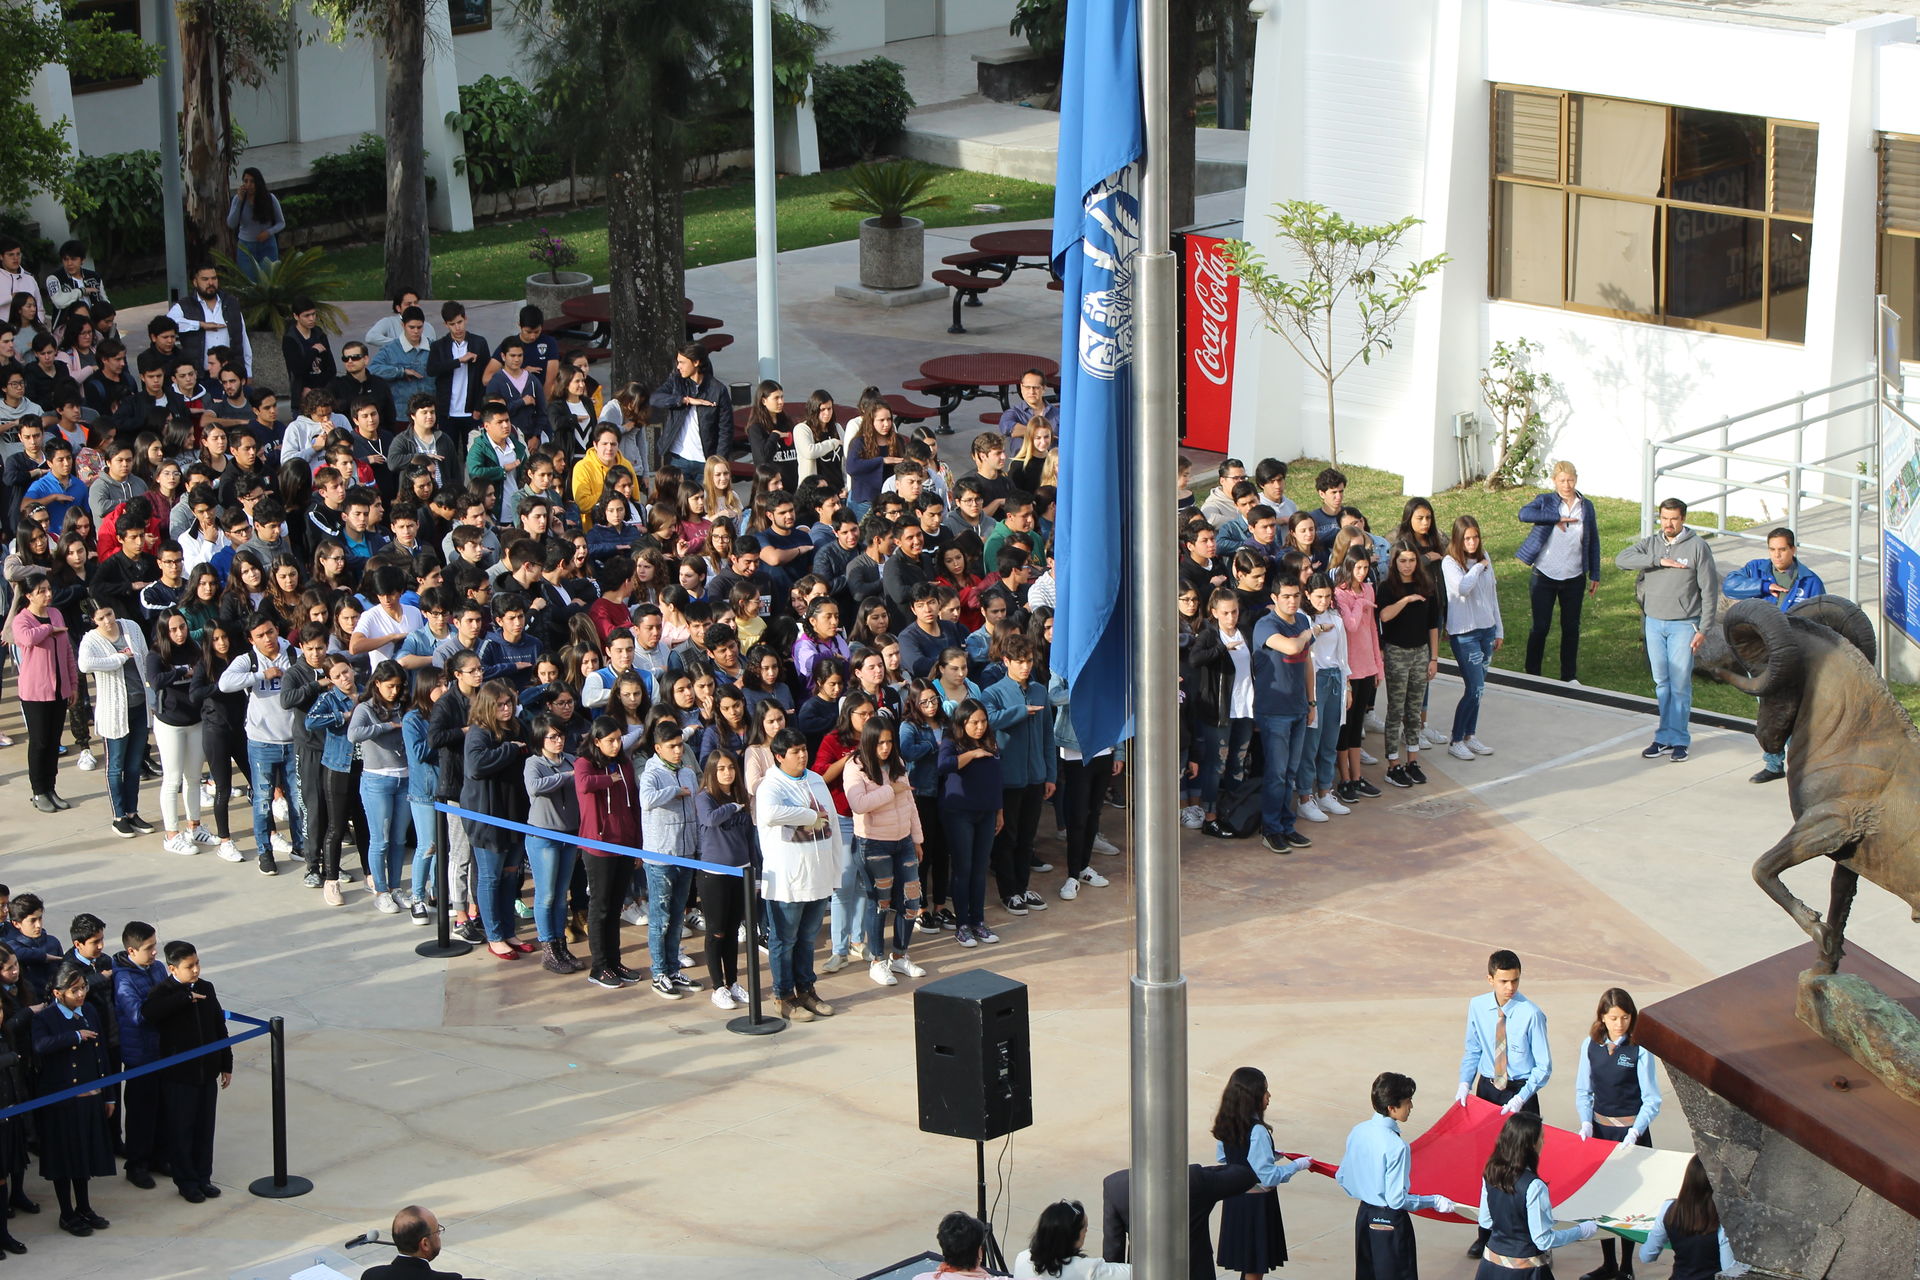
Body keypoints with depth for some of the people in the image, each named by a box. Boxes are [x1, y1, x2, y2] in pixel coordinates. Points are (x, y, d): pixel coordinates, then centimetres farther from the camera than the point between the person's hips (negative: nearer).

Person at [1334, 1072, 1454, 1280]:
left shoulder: (1357, 1132, -3)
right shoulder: (1396, 1146, -26)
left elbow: (1341, 1178, 7)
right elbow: (1397, 1199, -23)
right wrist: (1434, 1202, -11)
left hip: (1364, 1216, 8)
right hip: (1390, 1223, -8)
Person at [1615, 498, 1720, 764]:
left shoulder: (1697, 547, -5)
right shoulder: (1651, 543, 5)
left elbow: (1709, 590, -4)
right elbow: (1622, 559, -11)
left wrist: (1704, 629, -9)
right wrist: (1659, 561, -19)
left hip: (1683, 625, -4)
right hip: (1654, 623, 4)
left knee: (1681, 684, -3)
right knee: (1662, 683, 8)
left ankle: (1678, 739, 6)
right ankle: (1665, 738, 15)